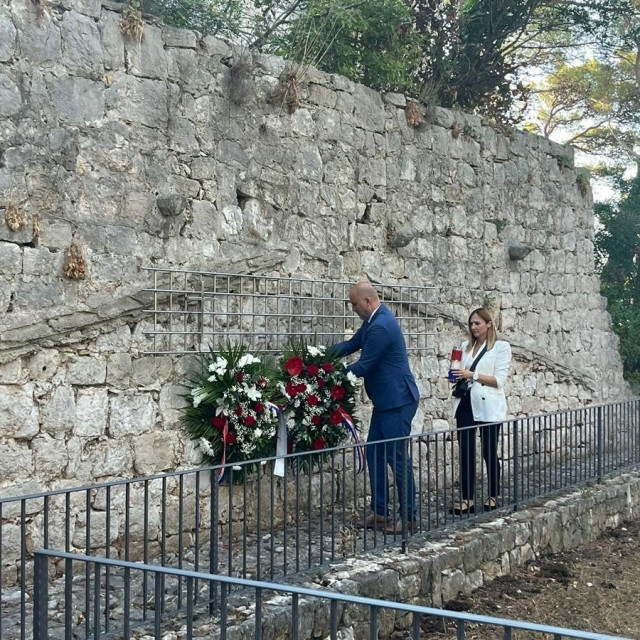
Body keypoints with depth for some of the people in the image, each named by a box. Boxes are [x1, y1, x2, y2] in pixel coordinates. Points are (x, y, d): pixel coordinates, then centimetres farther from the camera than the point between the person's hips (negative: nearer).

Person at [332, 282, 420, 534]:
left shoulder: (381, 326, -23)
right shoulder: (374, 318, 8)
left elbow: (363, 366, -21)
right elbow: (352, 344, 14)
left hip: (397, 401, -10)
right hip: (385, 401, 10)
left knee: (398, 457, -3)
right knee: (374, 454, 12)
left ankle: (408, 518, 7)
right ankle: (380, 513, 19)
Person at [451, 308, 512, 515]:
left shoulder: (501, 347, -2)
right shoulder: (466, 346, 15)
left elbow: (499, 380, -9)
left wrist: (473, 375, -17)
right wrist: (457, 375, 0)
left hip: (488, 406, -5)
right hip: (466, 403, 5)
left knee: (489, 452, 4)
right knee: (465, 453, 2)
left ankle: (493, 497, 18)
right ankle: (467, 499, 5)